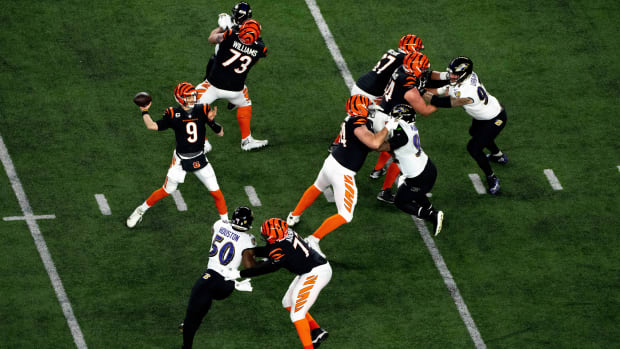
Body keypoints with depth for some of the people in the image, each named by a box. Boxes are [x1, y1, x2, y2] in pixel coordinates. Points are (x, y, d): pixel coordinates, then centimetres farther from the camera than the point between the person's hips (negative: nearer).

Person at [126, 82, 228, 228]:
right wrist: (145, 112, -25)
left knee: (216, 192, 1)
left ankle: (225, 221, 19)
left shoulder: (202, 110, -6)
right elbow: (152, 126, -17)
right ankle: (141, 210, 27)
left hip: (199, 159, 2)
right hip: (181, 160, -2)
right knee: (166, 191, 5)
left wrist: (212, 120, -23)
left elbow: (220, 133, -6)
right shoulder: (173, 114, -10)